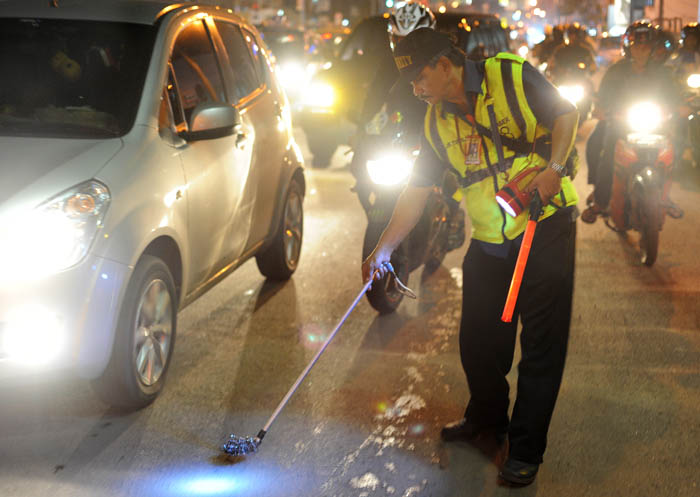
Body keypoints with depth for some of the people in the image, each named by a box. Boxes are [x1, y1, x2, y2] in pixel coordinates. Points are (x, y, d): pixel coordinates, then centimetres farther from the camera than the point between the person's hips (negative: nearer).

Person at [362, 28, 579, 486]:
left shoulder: (510, 76, -9)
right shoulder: (437, 122, 7)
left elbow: (565, 114, -6)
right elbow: (417, 190, 8)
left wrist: (554, 167, -23)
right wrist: (383, 249, 5)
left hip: (546, 225, -5)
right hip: (489, 242, 6)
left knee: (542, 343, -1)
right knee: (478, 341, 11)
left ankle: (526, 449, 9)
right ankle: (487, 418, 36)